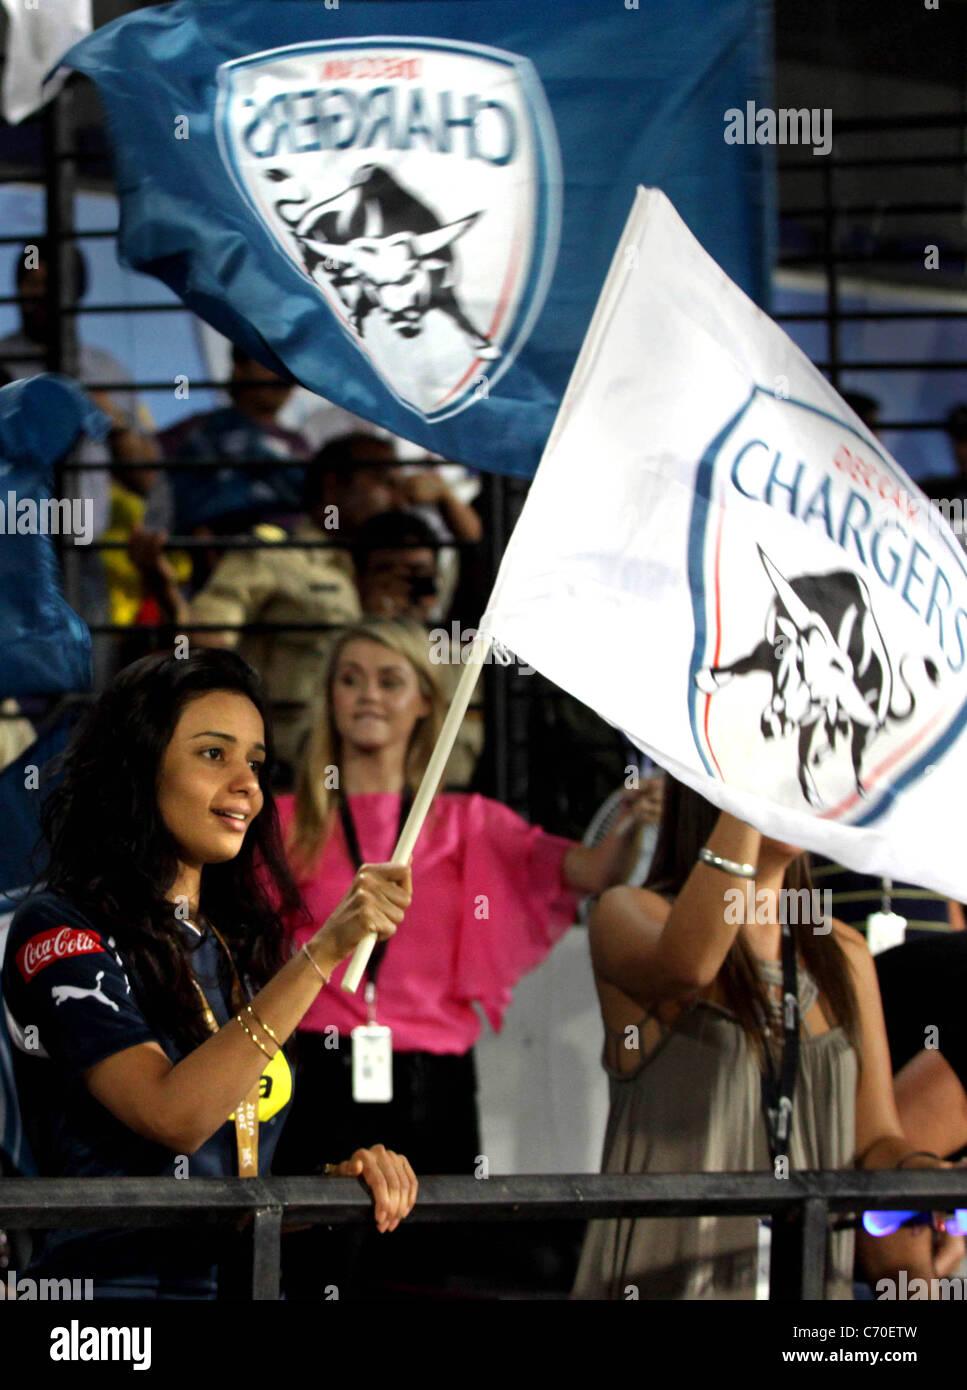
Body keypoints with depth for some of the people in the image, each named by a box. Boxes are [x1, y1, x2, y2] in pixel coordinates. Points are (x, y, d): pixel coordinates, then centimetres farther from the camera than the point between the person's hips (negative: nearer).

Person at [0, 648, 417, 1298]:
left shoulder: (236, 945, 19)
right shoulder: (58, 930, -3)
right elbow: (173, 1116, -17)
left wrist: (351, 1161, 5)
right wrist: (322, 951, -19)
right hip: (115, 1280, -6)